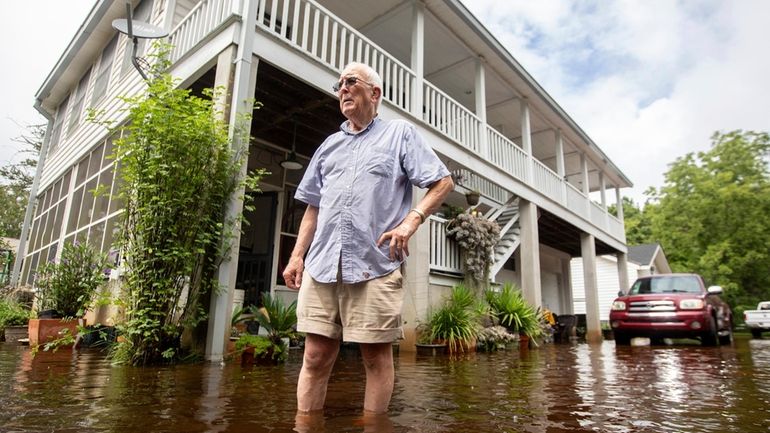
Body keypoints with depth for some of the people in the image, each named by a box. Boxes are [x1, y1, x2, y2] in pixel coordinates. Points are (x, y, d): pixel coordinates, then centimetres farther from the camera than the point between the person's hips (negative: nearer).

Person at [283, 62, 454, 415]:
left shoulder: (400, 133, 10)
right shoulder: (330, 144, 23)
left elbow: (443, 182, 3)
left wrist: (411, 220, -13)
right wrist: (297, 255, 14)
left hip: (374, 265, -4)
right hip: (321, 265, 5)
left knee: (377, 356, 4)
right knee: (316, 356, 5)